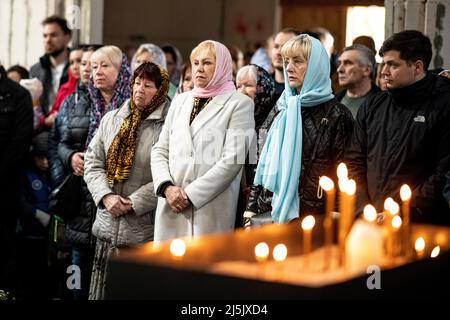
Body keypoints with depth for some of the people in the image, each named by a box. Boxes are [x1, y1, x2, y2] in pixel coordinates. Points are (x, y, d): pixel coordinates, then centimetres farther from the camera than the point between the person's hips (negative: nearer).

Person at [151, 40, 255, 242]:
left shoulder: (240, 104, 1)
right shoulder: (180, 101, 19)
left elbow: (233, 159, -8)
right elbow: (160, 151, 15)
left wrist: (191, 194, -11)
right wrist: (167, 187, -4)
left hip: (211, 211, -4)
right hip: (171, 210, 5)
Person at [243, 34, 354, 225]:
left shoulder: (337, 115, -3)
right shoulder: (283, 111, 13)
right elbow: (265, 165, 14)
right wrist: (251, 209, 8)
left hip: (314, 221, -5)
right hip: (272, 215, 5)